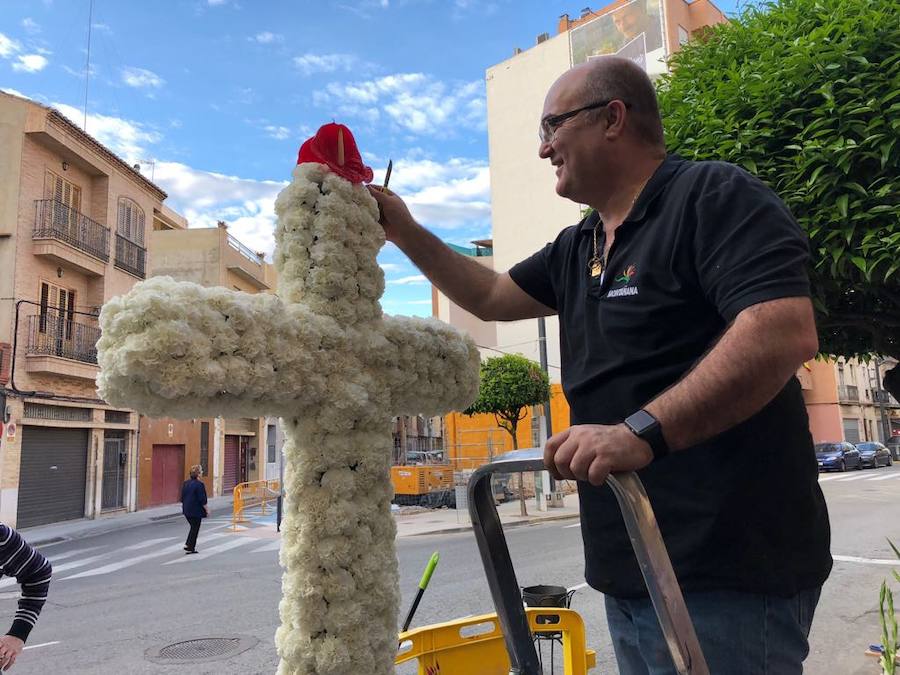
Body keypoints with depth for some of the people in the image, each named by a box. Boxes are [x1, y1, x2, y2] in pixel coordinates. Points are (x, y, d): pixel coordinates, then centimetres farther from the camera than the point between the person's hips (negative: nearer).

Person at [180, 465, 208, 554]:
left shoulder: (186, 483, 5)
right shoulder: (199, 484, -17)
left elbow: (182, 497, 12)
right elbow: (202, 499, -16)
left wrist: (184, 507, 23)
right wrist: (206, 510, -7)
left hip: (186, 510, 7)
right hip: (196, 510, -7)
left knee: (193, 527, 21)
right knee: (195, 528, 4)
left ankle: (188, 544, 17)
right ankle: (190, 548, 7)